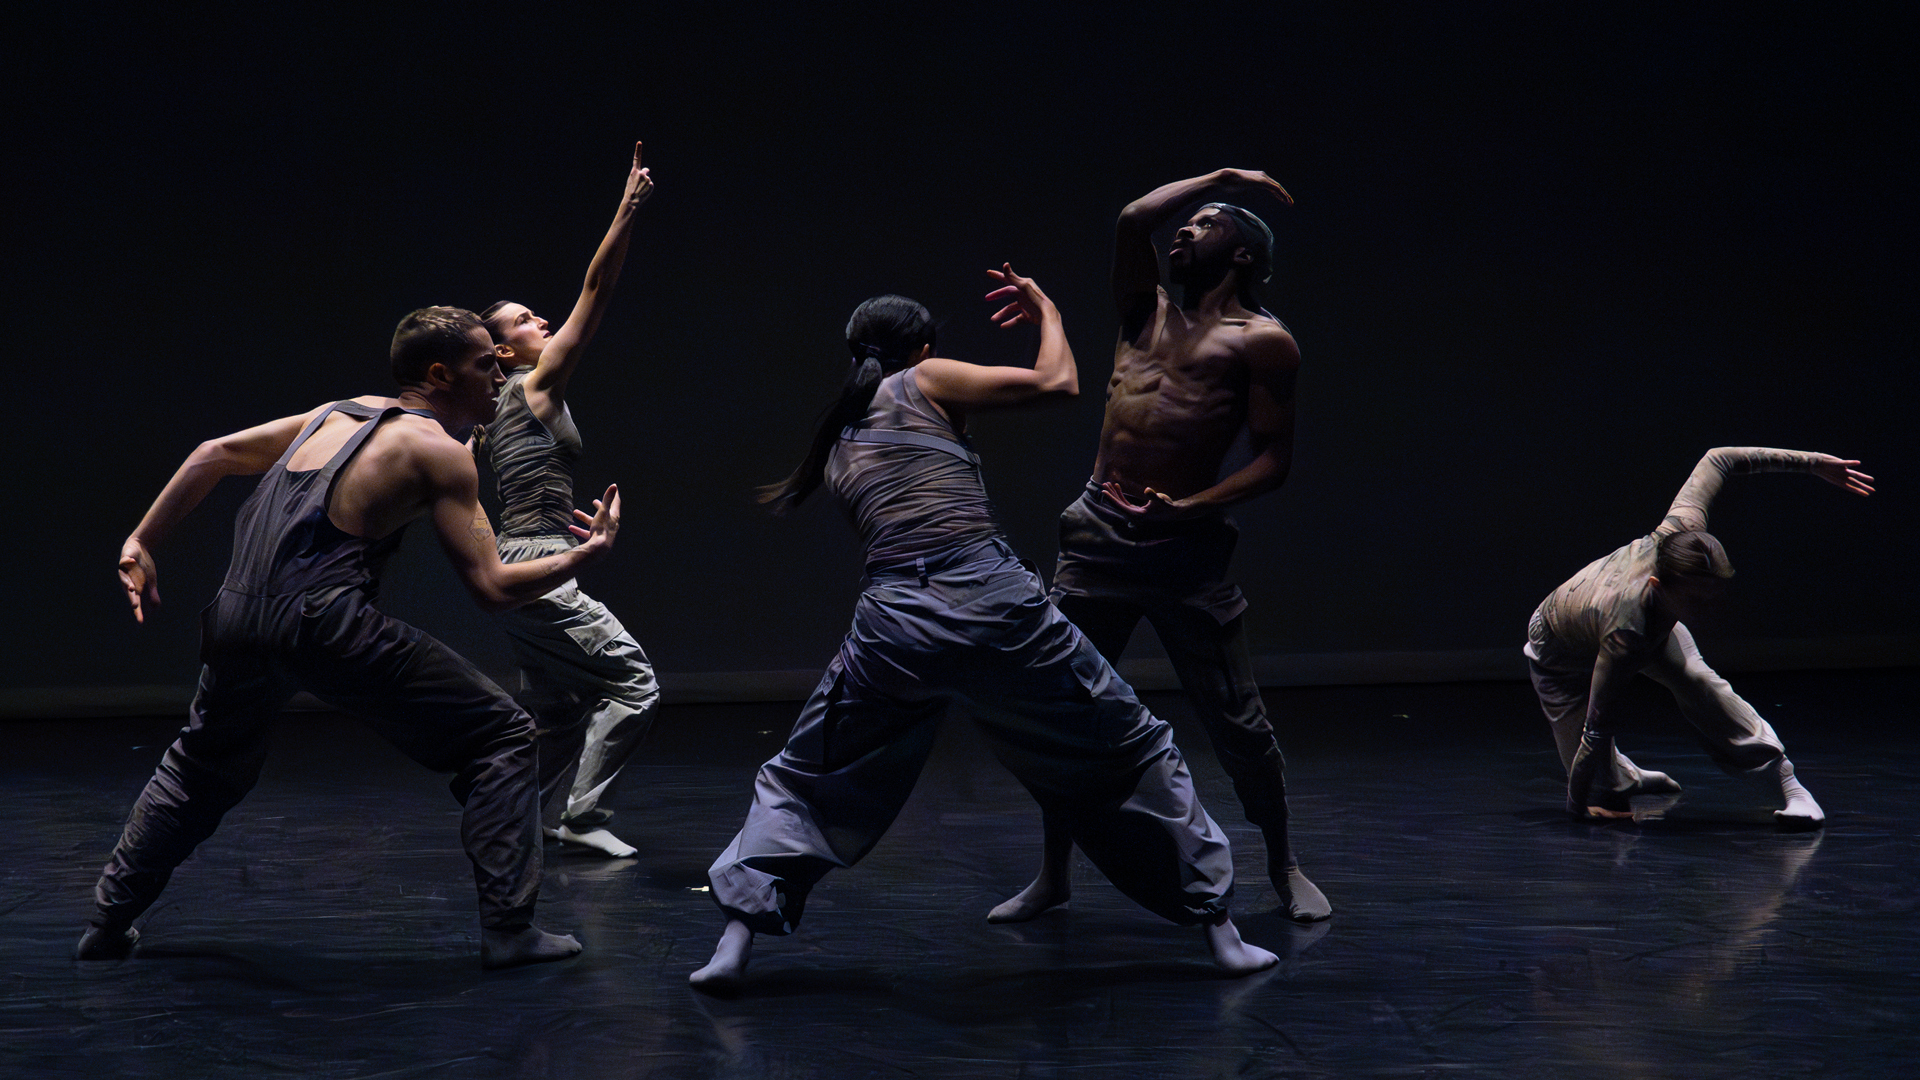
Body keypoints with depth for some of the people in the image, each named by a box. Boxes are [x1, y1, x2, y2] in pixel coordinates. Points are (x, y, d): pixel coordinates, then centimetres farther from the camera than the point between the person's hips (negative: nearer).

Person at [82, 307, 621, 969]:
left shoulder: (337, 414, 21)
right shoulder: (440, 453, 2)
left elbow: (215, 455, 20)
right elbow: (492, 588, -3)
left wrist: (142, 542, 22)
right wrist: (583, 556, 9)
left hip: (238, 617, 7)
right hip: (324, 622, -7)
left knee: (203, 765, 33)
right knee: (502, 738, 6)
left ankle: (108, 924, 37)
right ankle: (507, 928, 1)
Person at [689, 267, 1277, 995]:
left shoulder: (838, 443, 23)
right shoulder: (927, 382, 8)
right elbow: (1058, 382, 6)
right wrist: (1045, 311, 24)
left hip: (892, 622, 3)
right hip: (991, 603, -3)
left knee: (802, 781, 22)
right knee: (1129, 756, 13)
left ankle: (736, 940, 7)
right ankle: (1220, 930, 17)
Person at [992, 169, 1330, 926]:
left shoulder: (1262, 340, 1)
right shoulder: (1147, 312, 17)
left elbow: (1273, 460, -4)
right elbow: (1132, 220, 2)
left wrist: (1194, 508, -18)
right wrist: (1221, 177, 9)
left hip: (1184, 546, -4)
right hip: (1099, 532, 5)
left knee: (1237, 721, -1)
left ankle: (1285, 869, 18)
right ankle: (1053, 875, 17)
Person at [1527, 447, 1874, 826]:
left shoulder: (1680, 535, -38)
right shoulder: (1625, 634, -50)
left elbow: (1717, 460, -20)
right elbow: (1598, 732, -40)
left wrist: (1812, 463, -17)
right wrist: (1577, 809, -31)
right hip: (1563, 653, -5)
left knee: (1697, 683, -22)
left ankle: (1787, 782, -13)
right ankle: (1629, 777, 30)